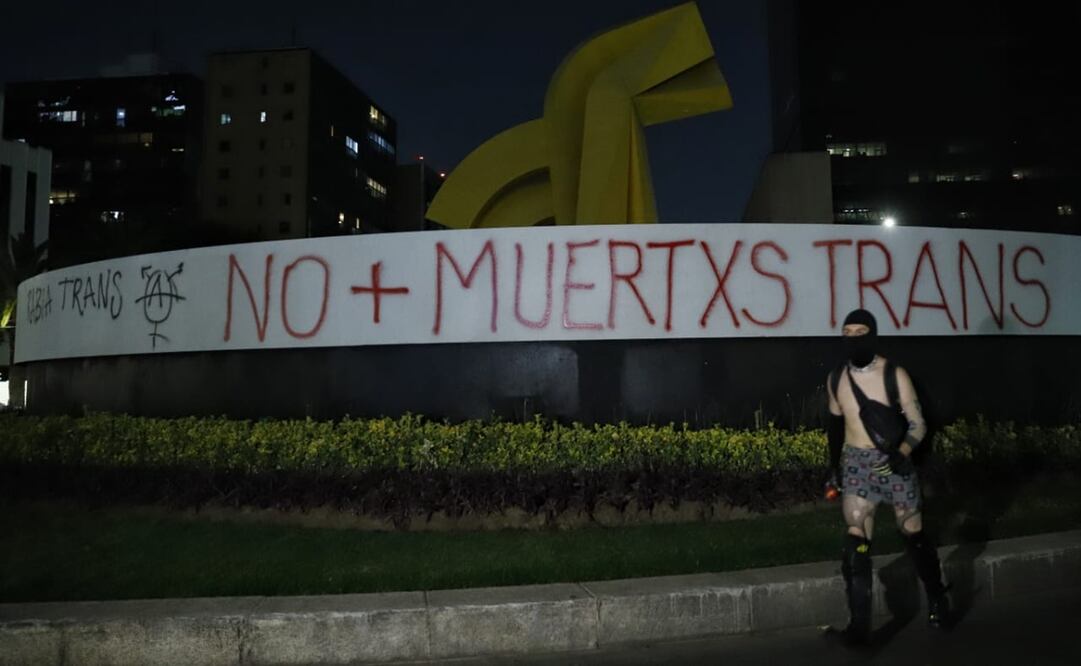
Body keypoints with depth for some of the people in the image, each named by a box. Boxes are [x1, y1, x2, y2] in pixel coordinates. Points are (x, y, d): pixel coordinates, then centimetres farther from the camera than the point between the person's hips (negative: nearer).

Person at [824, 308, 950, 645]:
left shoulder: (894, 375, -9)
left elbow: (918, 424, -9)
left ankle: (937, 598, 36)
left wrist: (902, 452, -26)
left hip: (893, 462, -2)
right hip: (856, 464, 2)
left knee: (913, 533, 12)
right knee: (856, 541, -6)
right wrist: (835, 465, 15)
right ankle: (859, 623, -2)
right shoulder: (836, 379, 3)